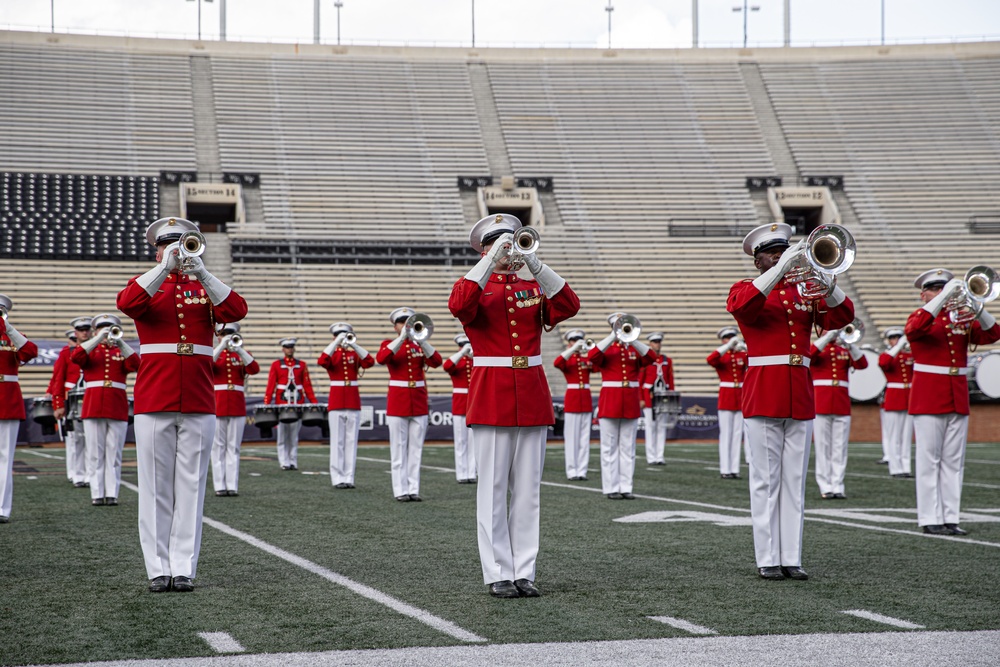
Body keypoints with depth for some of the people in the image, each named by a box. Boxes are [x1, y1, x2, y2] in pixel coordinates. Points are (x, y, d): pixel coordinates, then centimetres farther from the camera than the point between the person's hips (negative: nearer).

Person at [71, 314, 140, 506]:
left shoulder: (122, 352, 14)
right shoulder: (90, 350, 13)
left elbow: (135, 365, -6)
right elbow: (75, 357, -9)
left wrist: (119, 342, -16)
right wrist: (98, 339, -13)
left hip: (118, 409, 0)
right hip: (93, 408, 0)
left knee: (114, 454, -1)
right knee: (95, 454, -1)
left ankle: (112, 493, 0)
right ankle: (97, 494, 0)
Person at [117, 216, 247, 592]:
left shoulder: (204, 288, 12)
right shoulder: (146, 284, 9)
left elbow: (236, 311, -8)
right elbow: (127, 304, -15)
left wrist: (201, 272, -18)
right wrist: (165, 267, -20)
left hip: (198, 403, 1)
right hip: (154, 402, -1)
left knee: (191, 487, 1)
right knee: (156, 487, 0)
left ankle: (184, 568, 3)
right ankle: (158, 569, 3)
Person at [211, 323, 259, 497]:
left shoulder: (241, 354, 12)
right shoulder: (213, 353, 8)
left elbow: (254, 369, -8)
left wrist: (239, 349, -16)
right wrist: (221, 347, -20)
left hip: (237, 406, 1)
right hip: (216, 405, -1)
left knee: (234, 447, 1)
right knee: (218, 447, -2)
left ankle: (232, 485, 0)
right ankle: (220, 485, -2)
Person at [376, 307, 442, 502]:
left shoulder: (420, 345, 10)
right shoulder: (389, 344, 4)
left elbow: (436, 362, -8)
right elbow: (381, 358, -19)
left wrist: (420, 340, -19)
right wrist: (402, 337, -21)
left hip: (419, 403, 2)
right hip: (397, 403, -2)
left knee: (416, 449, 2)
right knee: (399, 449, -2)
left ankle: (414, 489, 5)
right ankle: (401, 490, 0)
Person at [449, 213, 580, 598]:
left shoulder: (534, 288, 14)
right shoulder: (475, 286, 4)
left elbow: (568, 307, -6)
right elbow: (459, 306, -21)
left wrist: (535, 265, -15)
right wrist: (491, 261, -22)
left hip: (532, 399, 4)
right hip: (491, 397, -4)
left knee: (527, 489, 5)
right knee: (493, 489, -2)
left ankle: (524, 572, 9)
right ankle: (498, 575, 2)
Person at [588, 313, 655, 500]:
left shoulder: (635, 349, 11)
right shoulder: (605, 348, 4)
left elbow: (651, 357, -9)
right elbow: (591, 357, -18)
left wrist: (631, 339, -18)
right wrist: (613, 337, -19)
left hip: (631, 404, 3)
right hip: (609, 402, -3)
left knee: (628, 448, 4)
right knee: (610, 448, -1)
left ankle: (626, 487, 7)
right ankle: (611, 488, 1)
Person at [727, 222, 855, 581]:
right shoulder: (746, 289, 4)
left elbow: (841, 316, 2)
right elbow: (743, 305, -21)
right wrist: (781, 268, -25)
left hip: (800, 398, 4)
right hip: (763, 396, -4)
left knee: (794, 481, 5)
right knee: (766, 481, -2)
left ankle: (791, 558, 8)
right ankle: (767, 560, 0)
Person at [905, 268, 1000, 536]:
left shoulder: (961, 318, 13)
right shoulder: (921, 317, 0)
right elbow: (914, 328, -25)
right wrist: (945, 296, -27)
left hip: (958, 399, 5)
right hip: (928, 399, -5)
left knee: (954, 461, 5)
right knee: (929, 460, -4)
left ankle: (950, 518, 8)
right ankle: (930, 519, -3)